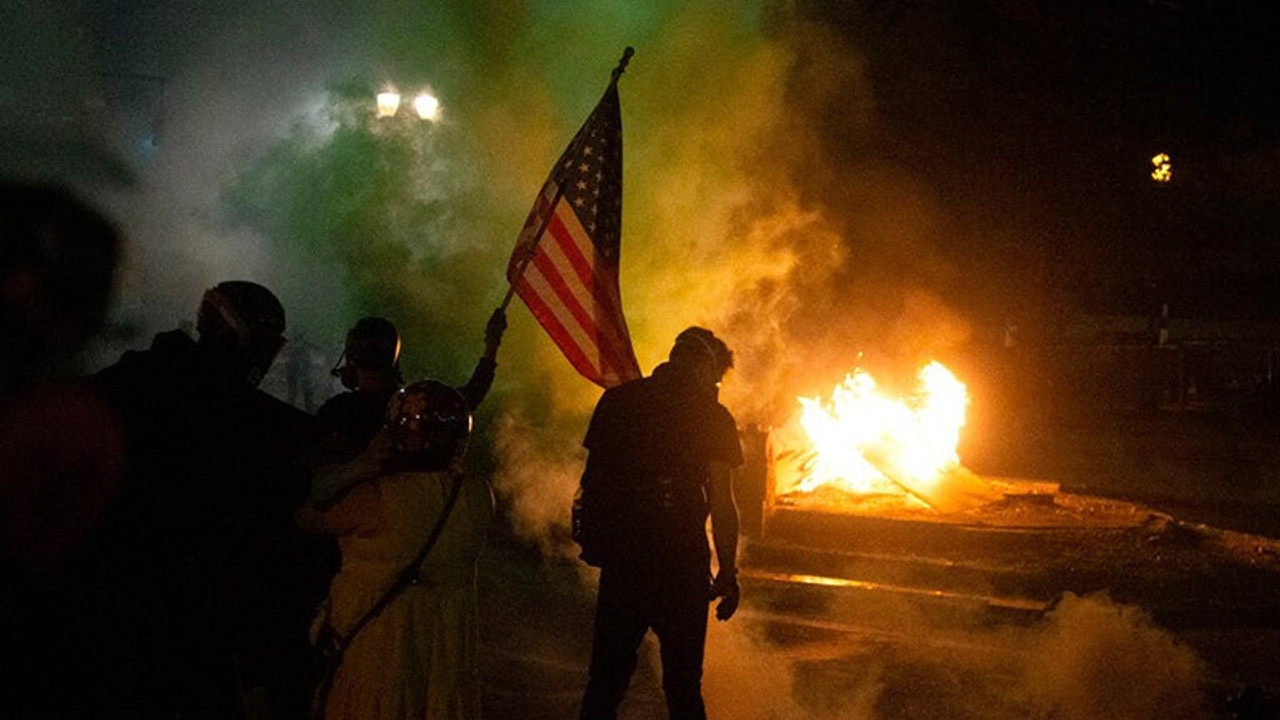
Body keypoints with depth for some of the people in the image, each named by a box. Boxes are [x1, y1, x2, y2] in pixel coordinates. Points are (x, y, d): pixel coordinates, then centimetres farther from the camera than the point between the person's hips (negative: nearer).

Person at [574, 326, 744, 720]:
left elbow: (592, 478, 8)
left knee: (606, 678, 12)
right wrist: (729, 572, 1)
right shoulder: (712, 416, -4)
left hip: (620, 558, 3)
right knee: (682, 686, 7)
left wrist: (595, 544, 19)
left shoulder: (617, 399, 6)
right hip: (681, 565, -3)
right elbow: (721, 502, -6)